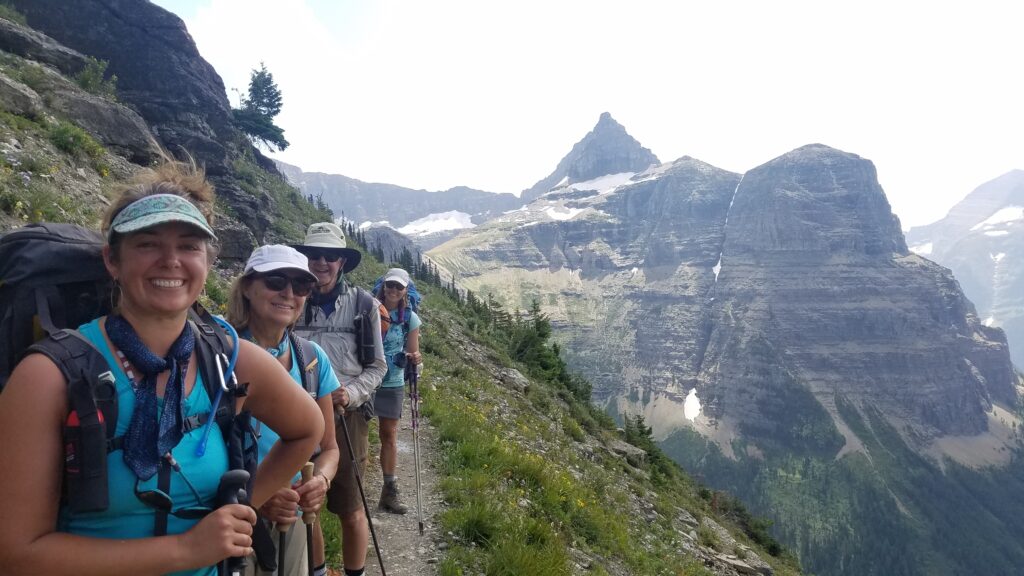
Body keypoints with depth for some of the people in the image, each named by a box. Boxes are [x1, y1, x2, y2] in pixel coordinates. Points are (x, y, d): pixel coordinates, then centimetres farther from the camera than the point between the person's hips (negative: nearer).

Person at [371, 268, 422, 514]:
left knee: (389, 436, 10)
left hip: (393, 384, 1)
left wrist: (414, 359, -20)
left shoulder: (410, 319, -2)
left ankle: (389, 491, 20)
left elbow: (413, 353, 2)